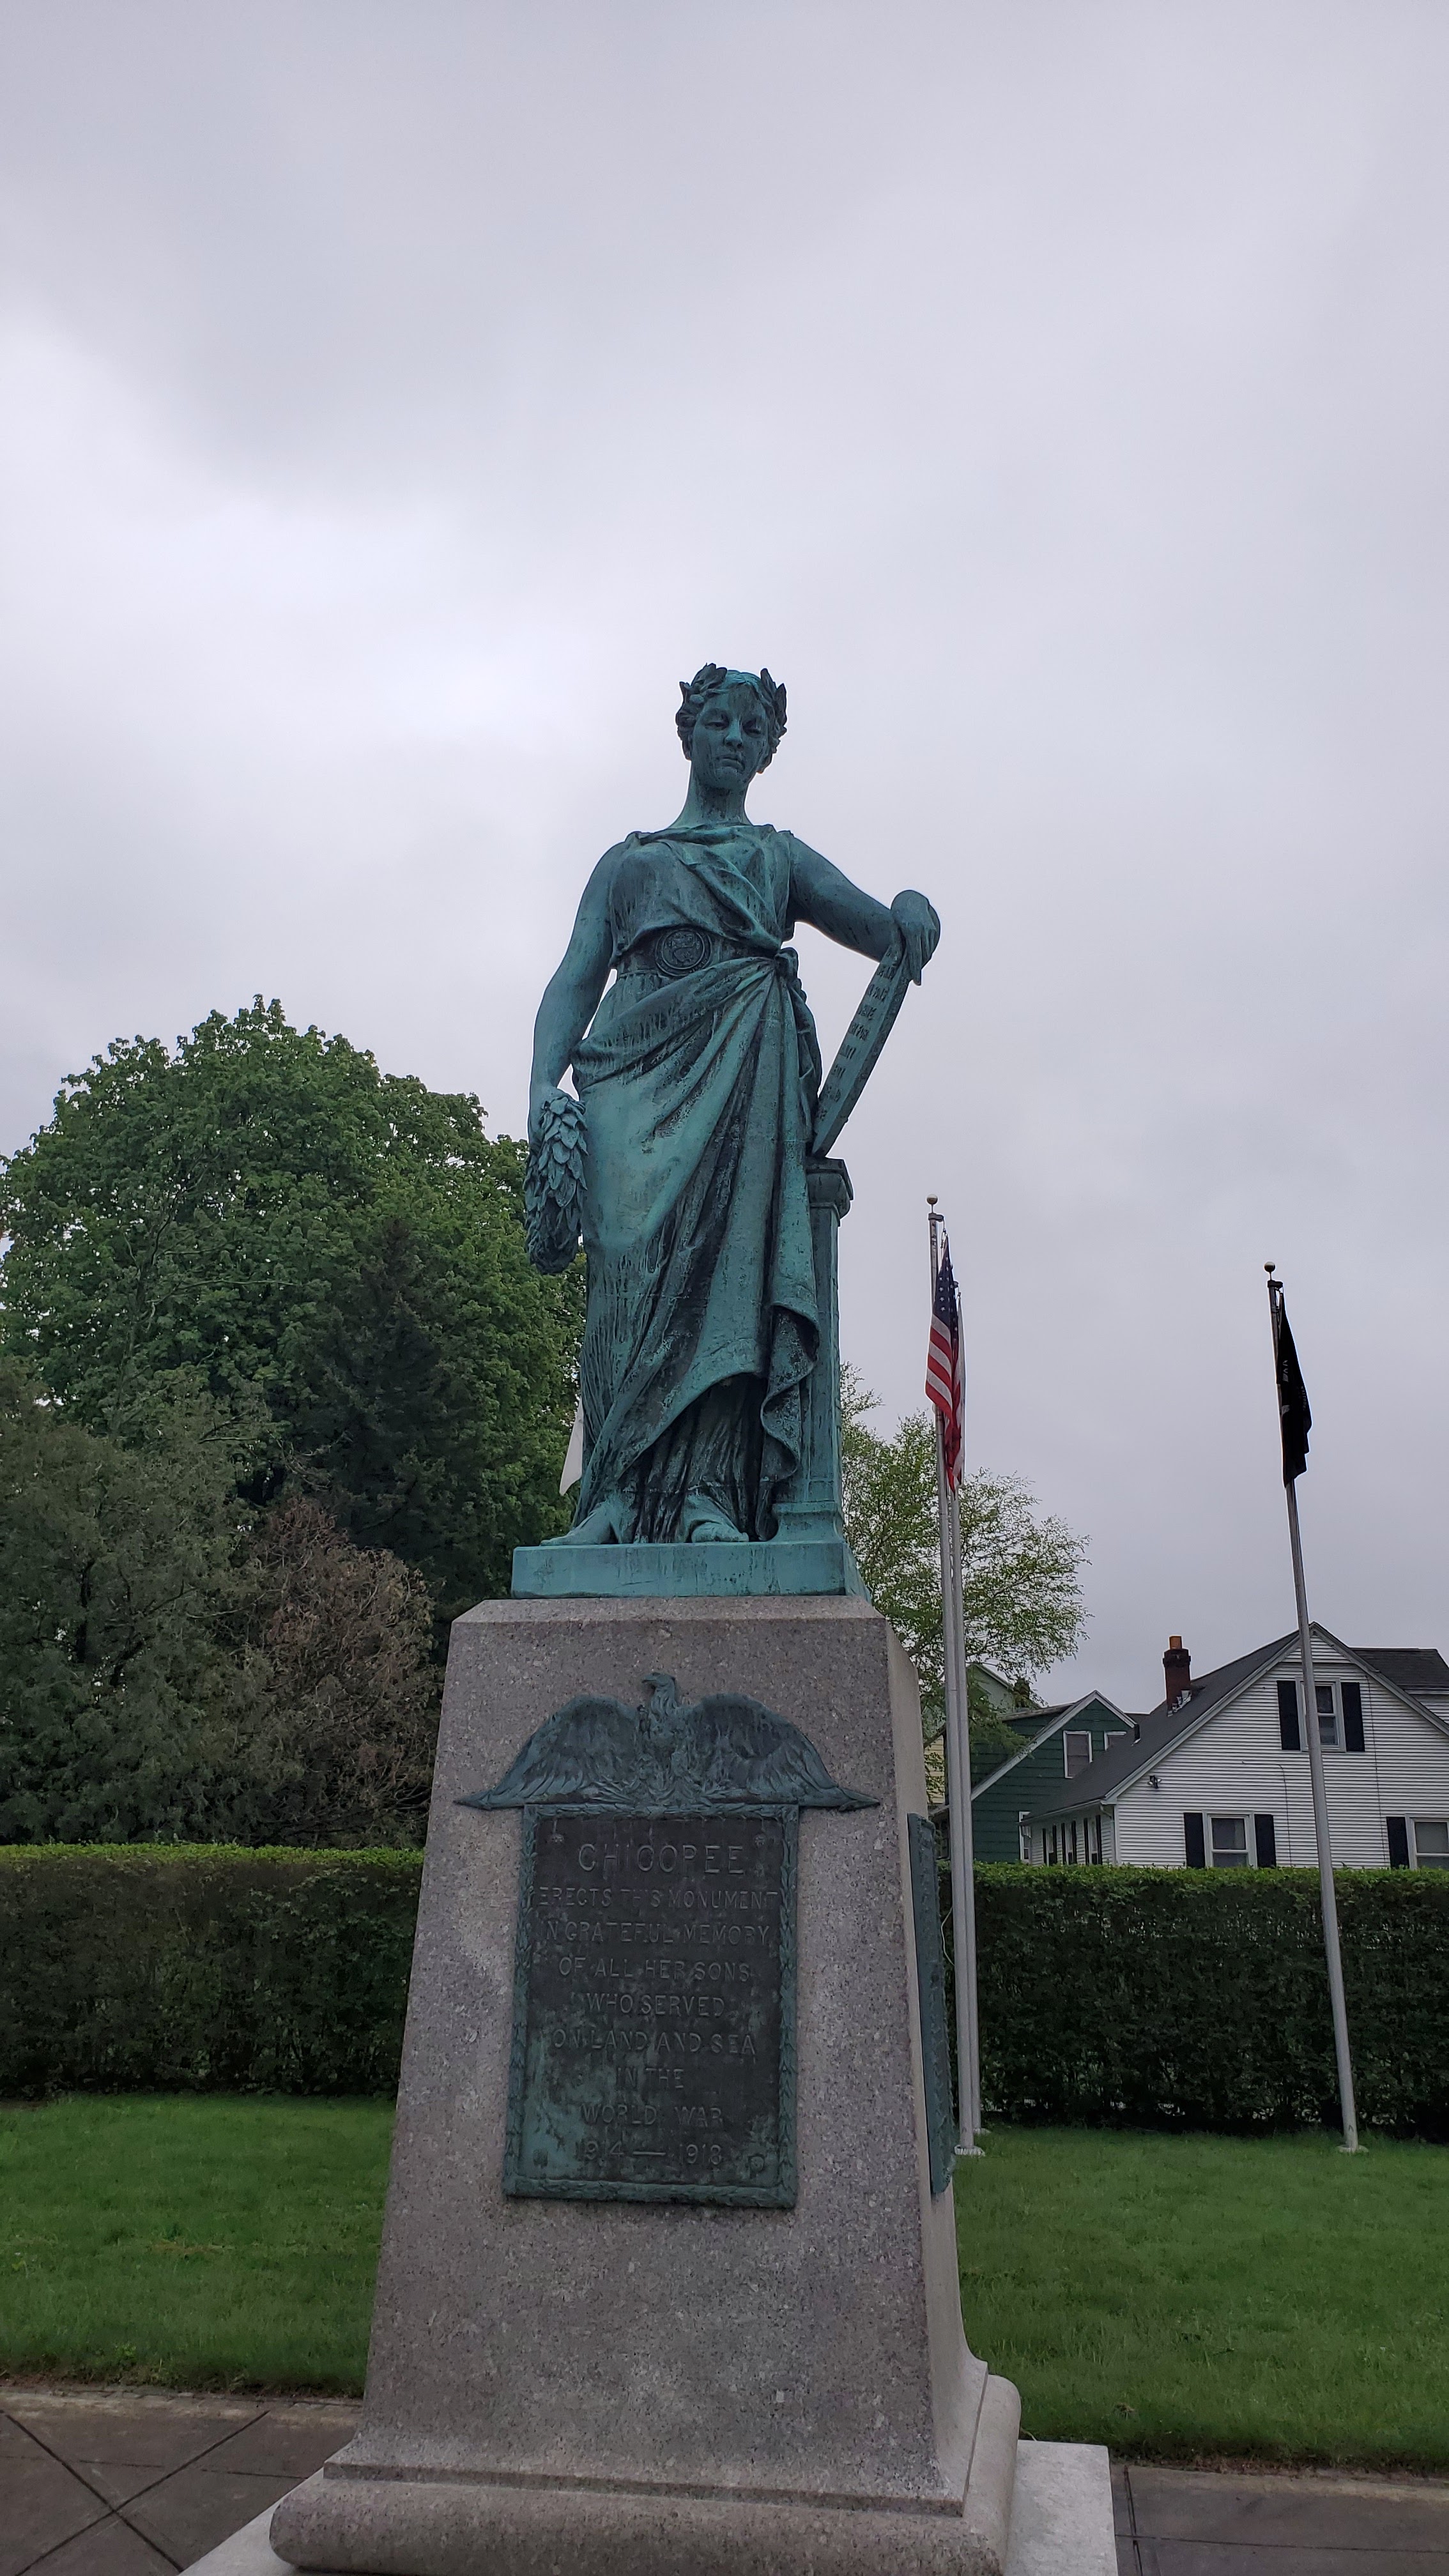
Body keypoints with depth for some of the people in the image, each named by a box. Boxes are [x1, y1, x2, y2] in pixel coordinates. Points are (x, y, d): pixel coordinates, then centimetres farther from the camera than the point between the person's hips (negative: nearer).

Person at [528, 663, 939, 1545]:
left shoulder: (783, 858, 28)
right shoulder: (627, 861, 28)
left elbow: (877, 931, 12)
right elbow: (576, 980, 17)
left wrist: (911, 909, -14)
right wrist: (544, 1083, -2)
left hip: (745, 1070, 0)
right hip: (636, 1069, 0)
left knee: (729, 1251, -22)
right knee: (634, 1253, -22)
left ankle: (709, 1492, -28)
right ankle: (621, 1496, -25)